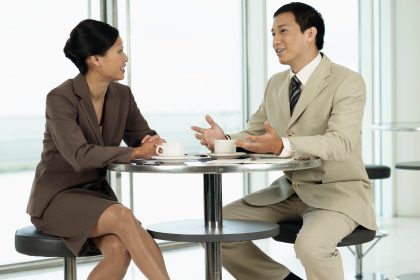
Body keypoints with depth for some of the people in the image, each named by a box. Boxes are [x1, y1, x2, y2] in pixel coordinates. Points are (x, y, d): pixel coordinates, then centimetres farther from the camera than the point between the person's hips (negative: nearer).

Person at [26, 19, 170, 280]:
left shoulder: (122, 95, 2)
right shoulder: (60, 99, -18)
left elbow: (143, 137, 7)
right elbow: (80, 156, -29)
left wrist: (154, 143, -18)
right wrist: (135, 152, -28)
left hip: (96, 192, 6)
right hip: (56, 198, -5)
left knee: (119, 250, -28)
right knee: (124, 216, -33)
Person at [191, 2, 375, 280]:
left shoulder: (347, 82, -13)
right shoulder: (276, 83, 10)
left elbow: (340, 142, -27)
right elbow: (254, 136, 10)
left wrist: (283, 146, -42)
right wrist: (224, 140, -14)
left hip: (338, 191, -7)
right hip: (288, 190, 7)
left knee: (310, 244, -36)